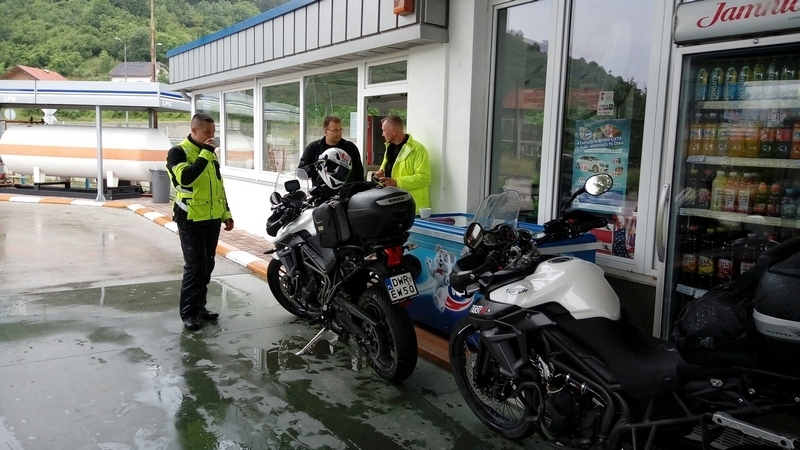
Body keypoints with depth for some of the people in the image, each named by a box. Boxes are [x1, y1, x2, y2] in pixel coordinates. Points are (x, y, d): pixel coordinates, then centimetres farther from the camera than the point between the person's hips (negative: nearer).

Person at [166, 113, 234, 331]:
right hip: (191, 220, -7)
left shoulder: (211, 152, 14)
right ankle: (188, 312, 2)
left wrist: (226, 213, 17)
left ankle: (199, 305, 22)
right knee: (195, 267, -7)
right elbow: (185, 178, -28)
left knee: (207, 266, 11)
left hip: (212, 219, 7)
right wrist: (204, 154, -24)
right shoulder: (178, 152, -9)